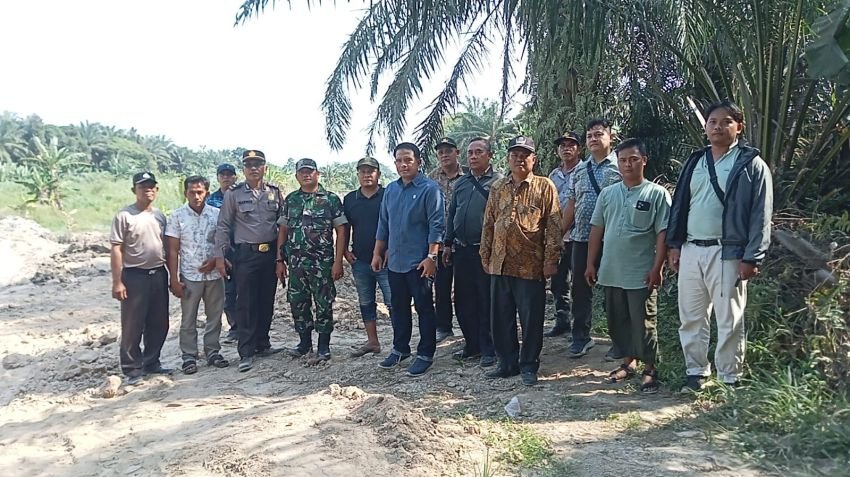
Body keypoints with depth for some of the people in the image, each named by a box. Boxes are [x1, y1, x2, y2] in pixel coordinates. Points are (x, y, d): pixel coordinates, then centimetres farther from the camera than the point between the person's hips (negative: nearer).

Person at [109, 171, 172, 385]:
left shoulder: (159, 216, 9)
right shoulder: (124, 216, -8)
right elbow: (116, 250, -10)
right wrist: (117, 282, -14)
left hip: (159, 275, 6)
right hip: (135, 276, -6)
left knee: (159, 324, 12)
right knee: (132, 326, 1)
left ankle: (152, 363, 26)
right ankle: (132, 368, 12)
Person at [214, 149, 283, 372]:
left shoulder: (275, 192, 7)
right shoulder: (234, 194, 0)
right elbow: (223, 227, 0)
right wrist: (219, 255, -6)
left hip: (270, 252, 3)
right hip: (245, 254, -3)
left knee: (267, 301, 10)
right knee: (246, 303, -2)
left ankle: (262, 344, 23)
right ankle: (246, 352, 3)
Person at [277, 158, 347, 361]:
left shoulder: (331, 199, -1)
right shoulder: (290, 200, 10)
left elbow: (341, 231, -4)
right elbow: (283, 231, 12)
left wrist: (338, 262, -11)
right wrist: (280, 260, 5)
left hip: (322, 262, -4)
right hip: (296, 262, 4)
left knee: (324, 304, 2)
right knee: (298, 304, 10)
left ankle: (324, 346, 15)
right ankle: (304, 342, 25)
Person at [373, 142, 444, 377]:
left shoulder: (430, 189, -8)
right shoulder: (391, 189, 11)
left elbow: (436, 225, -13)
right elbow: (383, 224, 16)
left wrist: (431, 257, -18)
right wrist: (377, 253, 13)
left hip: (419, 262, -6)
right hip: (395, 261, 6)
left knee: (424, 308, 4)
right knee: (398, 308, 16)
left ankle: (425, 355, 14)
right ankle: (400, 349, 30)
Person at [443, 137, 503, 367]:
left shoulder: (498, 181, -4)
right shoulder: (461, 182, 14)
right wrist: (448, 243, 15)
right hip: (461, 250, 6)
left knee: (487, 301, 1)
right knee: (463, 301, 12)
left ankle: (488, 349, 12)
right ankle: (472, 344, 25)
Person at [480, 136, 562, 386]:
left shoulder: (545, 187, -1)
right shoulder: (497, 189, 11)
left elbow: (554, 226, -5)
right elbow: (488, 224, 15)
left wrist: (551, 260, -10)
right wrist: (485, 256, 11)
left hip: (531, 266, -4)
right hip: (500, 264, 5)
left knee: (531, 319, 4)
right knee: (501, 318, 11)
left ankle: (529, 366, 18)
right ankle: (507, 363, 25)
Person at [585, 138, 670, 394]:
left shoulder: (657, 194, -5)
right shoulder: (607, 193, 8)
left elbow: (663, 233, -7)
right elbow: (596, 229, 10)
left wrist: (657, 268, -13)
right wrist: (591, 264, 8)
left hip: (641, 274, -5)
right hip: (611, 272, 5)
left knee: (643, 323, 2)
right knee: (617, 321, 14)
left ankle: (650, 370, 16)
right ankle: (628, 362, 30)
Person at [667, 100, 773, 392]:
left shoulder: (752, 165, -2)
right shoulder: (694, 163, 14)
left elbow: (761, 215, -6)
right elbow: (679, 205, 16)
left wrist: (751, 257, -13)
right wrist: (674, 244, 9)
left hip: (727, 254, -5)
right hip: (690, 251, 5)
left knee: (729, 322, 2)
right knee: (690, 318, 10)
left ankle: (729, 379, 14)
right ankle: (696, 373, 22)